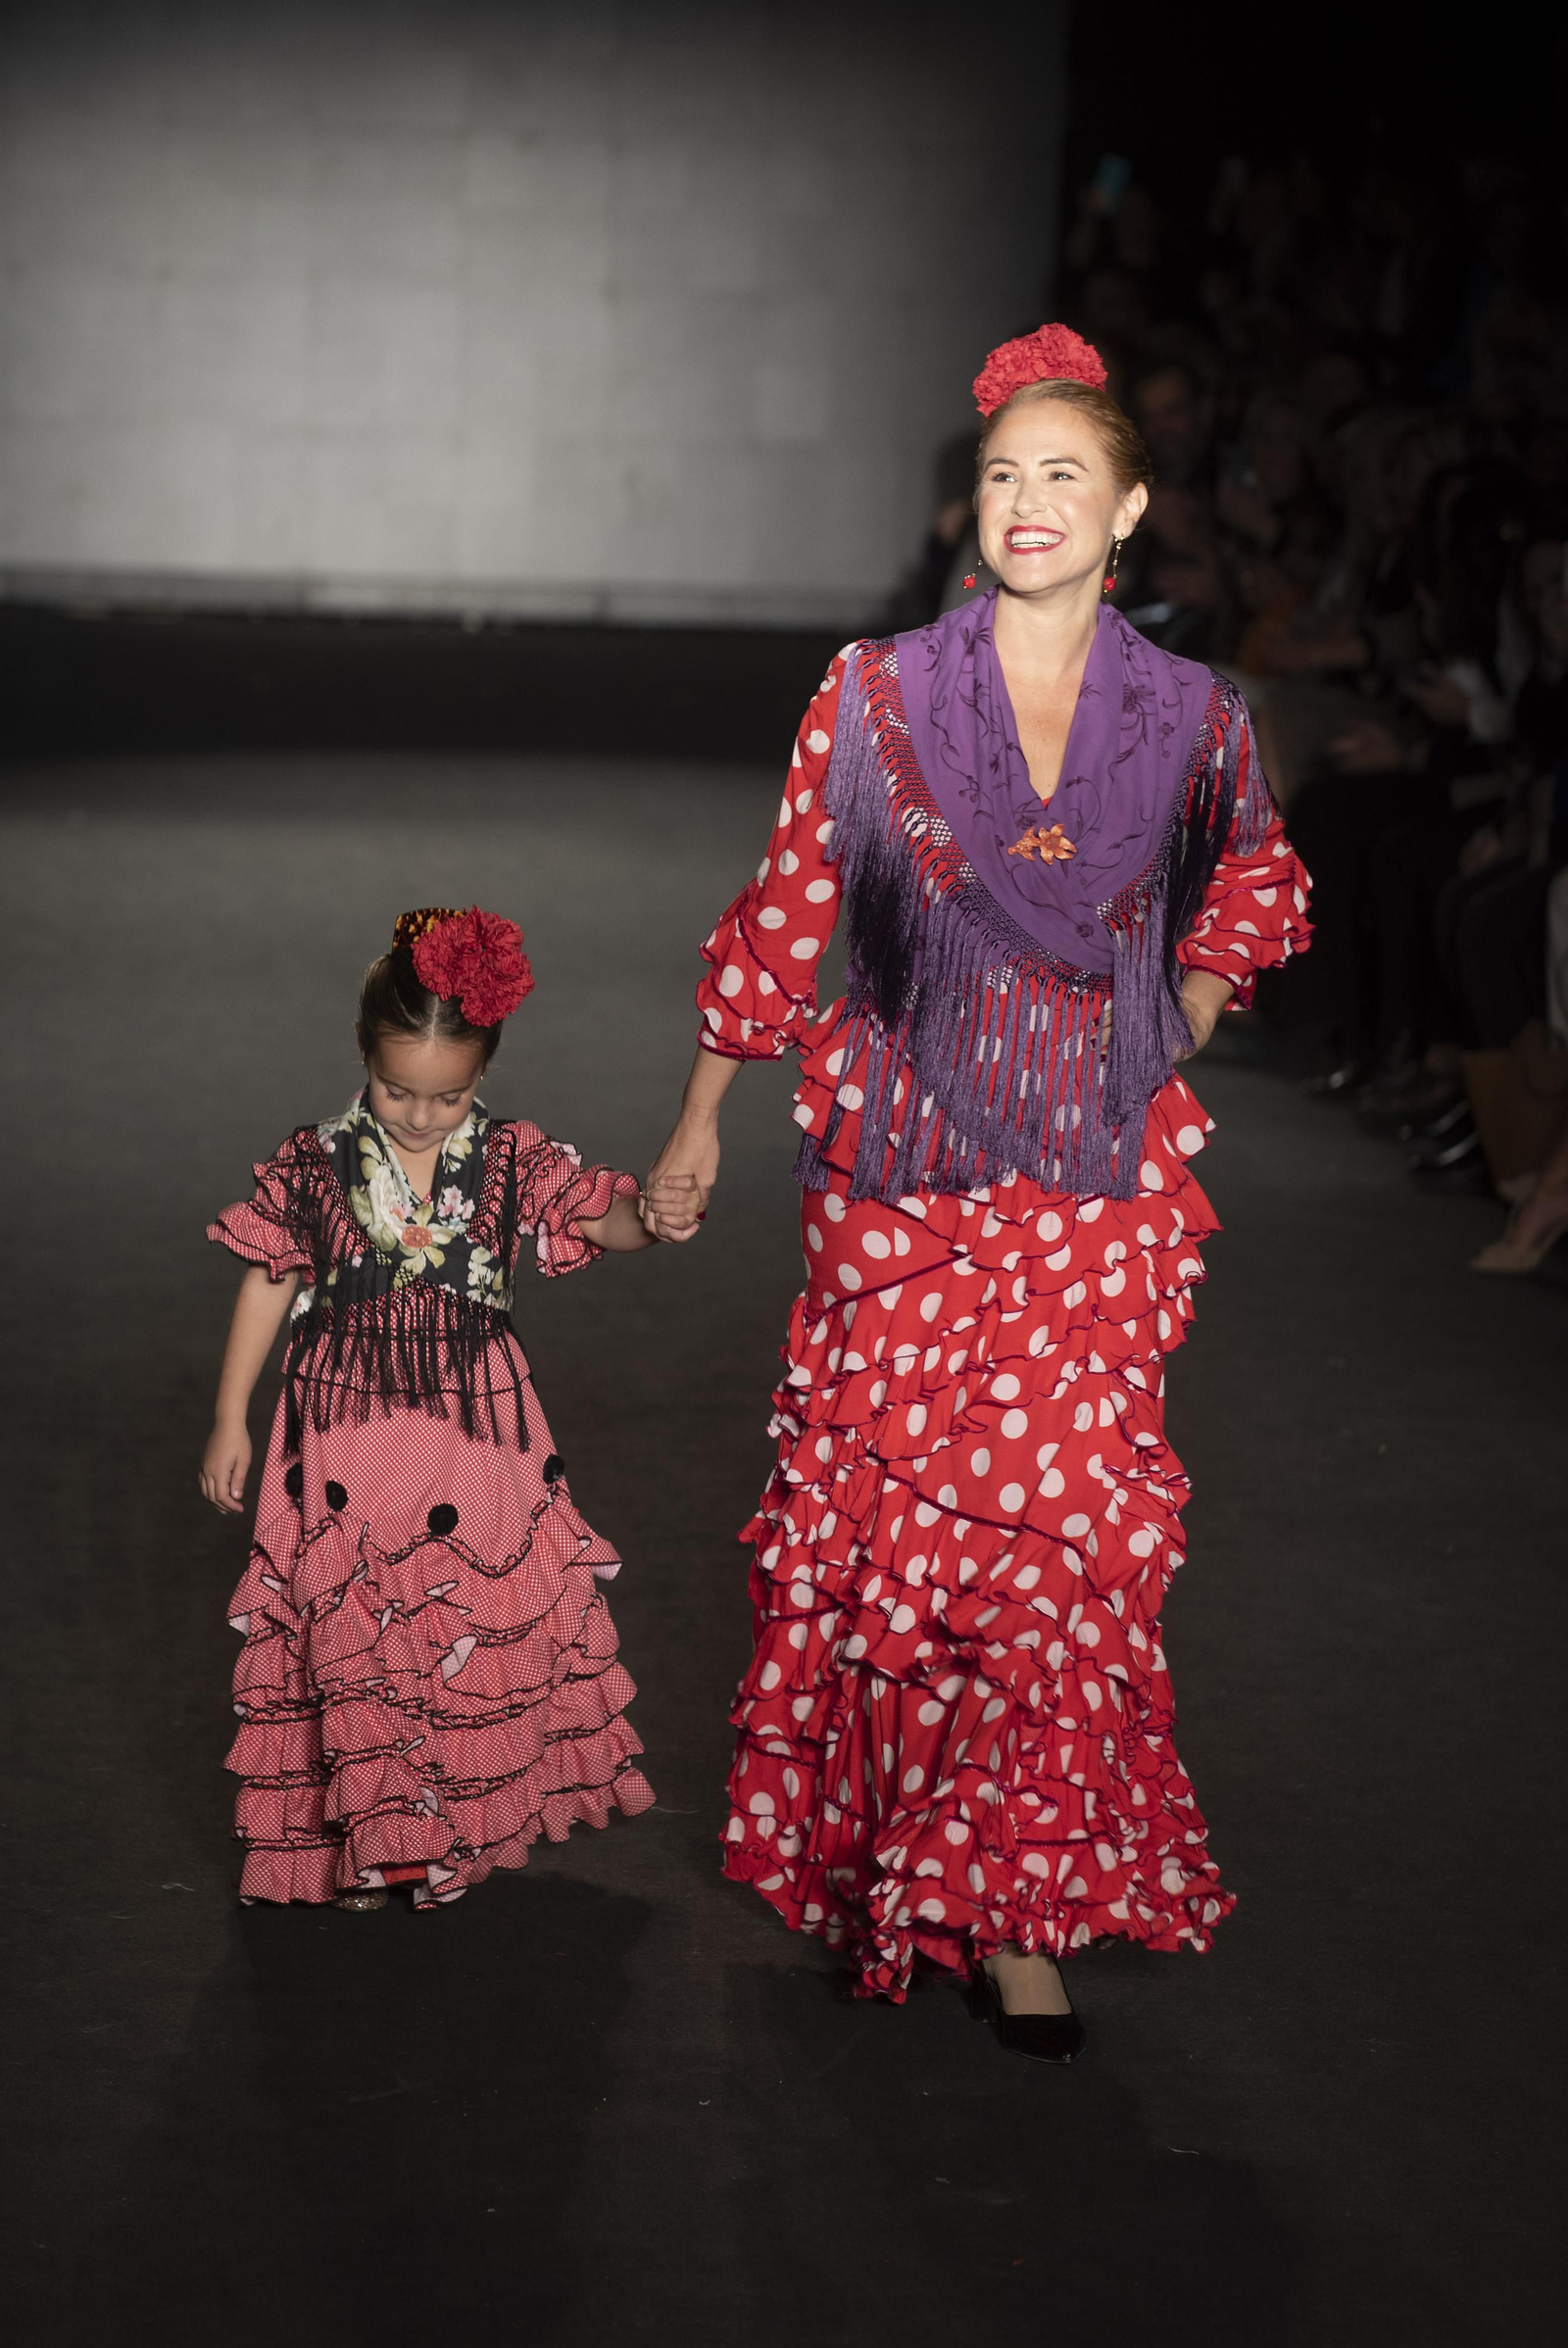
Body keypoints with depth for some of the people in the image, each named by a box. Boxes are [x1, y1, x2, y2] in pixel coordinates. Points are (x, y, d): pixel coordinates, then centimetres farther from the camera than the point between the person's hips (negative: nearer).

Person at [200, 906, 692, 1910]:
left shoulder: (514, 1160, -4)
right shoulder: (313, 1165, -6)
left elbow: (601, 1217, -12)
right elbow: (268, 1285, 3)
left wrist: (647, 1211, -38)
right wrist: (230, 1420, 5)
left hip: (477, 1424, 1)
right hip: (348, 1427, -1)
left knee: (494, 1622, 6)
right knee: (355, 1630, 1)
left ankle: (471, 1817, 24)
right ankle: (366, 1835, 14)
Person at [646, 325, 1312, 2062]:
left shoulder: (1190, 721, 1)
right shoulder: (875, 697, -2)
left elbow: (1252, 897, 21)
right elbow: (780, 914, 7)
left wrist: (1166, 1046, 10)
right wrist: (700, 1118, 11)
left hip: (1099, 1198, 0)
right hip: (900, 1182, 0)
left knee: (1061, 1535, -3)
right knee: (885, 1521, 4)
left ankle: (1014, 1911, 7)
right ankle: (867, 1850, 26)